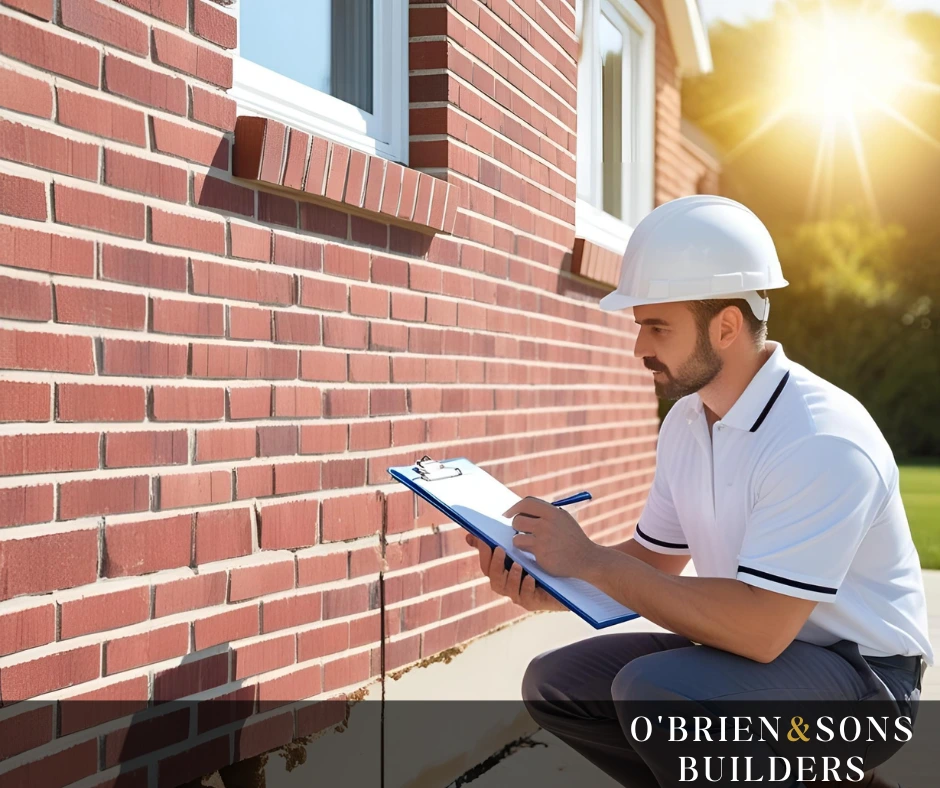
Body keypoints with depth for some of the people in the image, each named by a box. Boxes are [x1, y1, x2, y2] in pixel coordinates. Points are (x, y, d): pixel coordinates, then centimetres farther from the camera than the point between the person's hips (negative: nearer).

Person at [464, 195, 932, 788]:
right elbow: (654, 559, 12)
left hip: (858, 672, -8)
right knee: (553, 682, 3)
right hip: (762, 644, 9)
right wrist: (555, 589, -7)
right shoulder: (686, 422, 2)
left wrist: (590, 560, -26)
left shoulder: (822, 441, -25)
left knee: (652, 690, -31)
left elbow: (758, 629, -31)